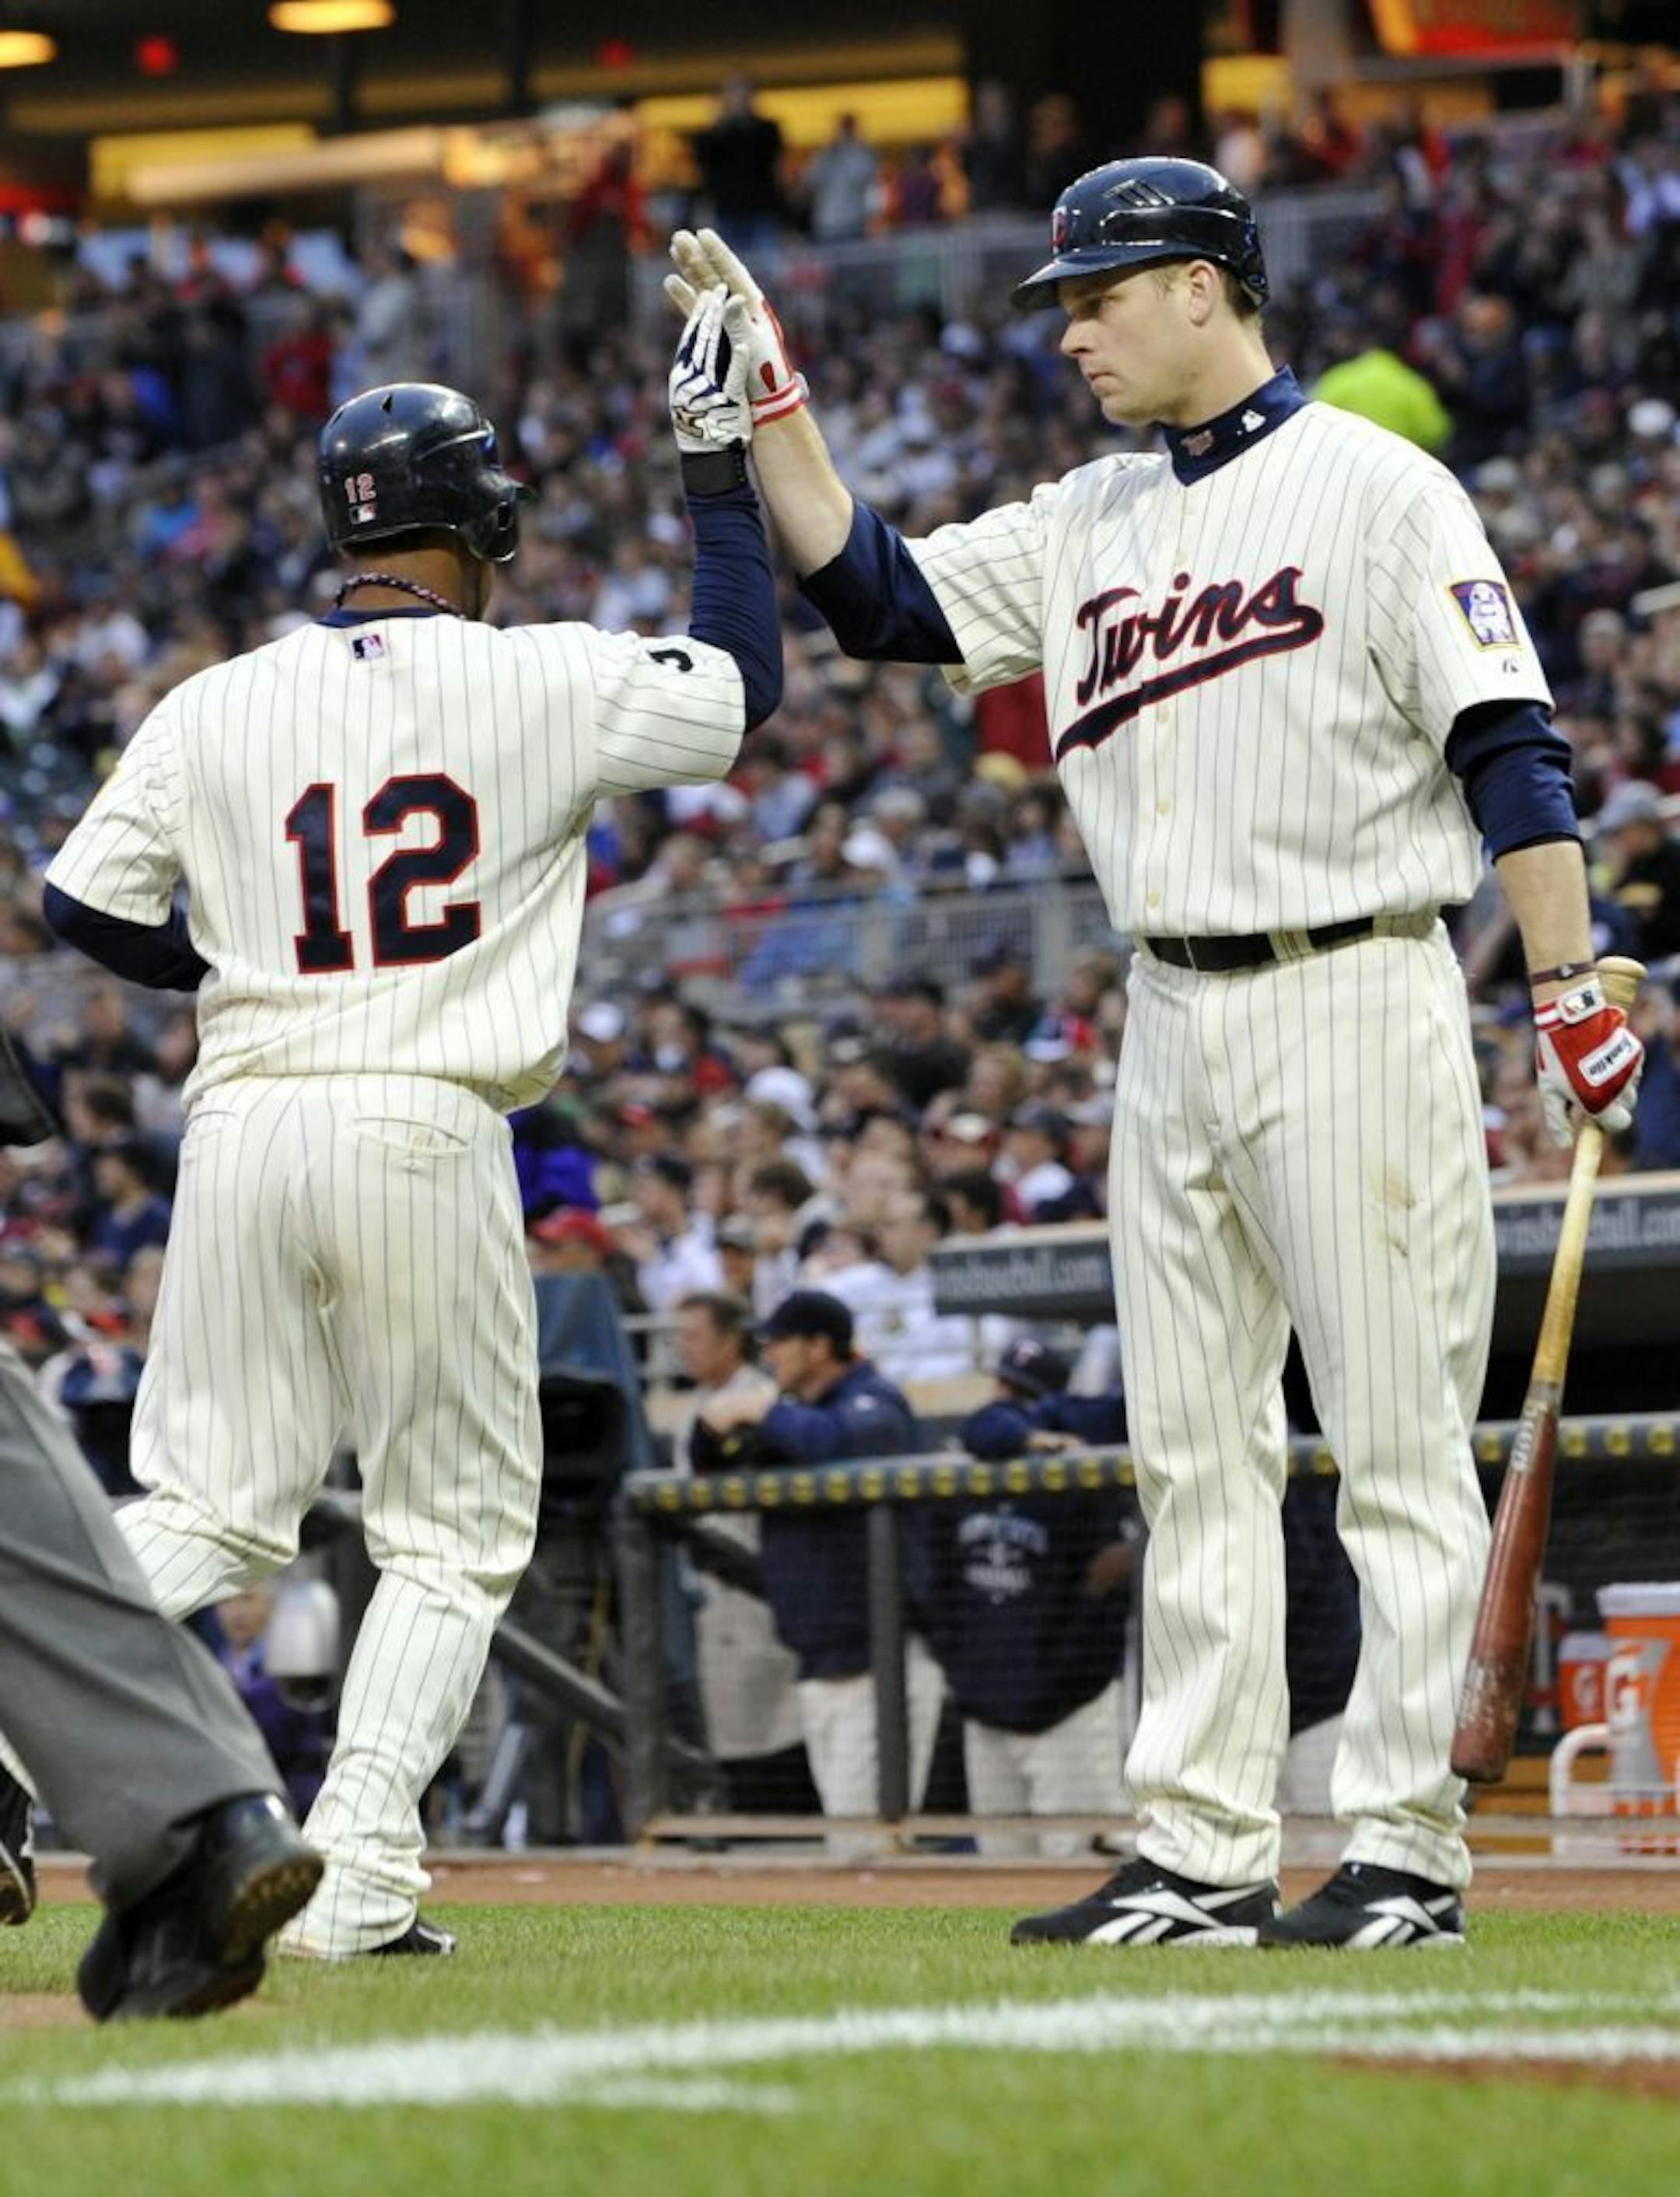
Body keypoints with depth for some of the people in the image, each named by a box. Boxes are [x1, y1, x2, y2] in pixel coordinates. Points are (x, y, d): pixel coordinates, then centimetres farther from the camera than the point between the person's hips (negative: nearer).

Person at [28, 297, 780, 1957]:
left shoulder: (219, 706, 6)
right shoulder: (540, 683, -1)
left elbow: (82, 901, 7)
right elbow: (743, 682, 12)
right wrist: (715, 457, 18)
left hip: (242, 1125, 3)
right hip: (426, 1133, -3)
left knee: (205, 1506, 11)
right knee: (455, 1525, 9)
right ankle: (358, 1876, -1)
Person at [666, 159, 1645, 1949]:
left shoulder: (1374, 490, -5)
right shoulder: (1089, 524, 15)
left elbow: (1507, 748, -10)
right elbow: (874, 597, 13)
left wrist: (1572, 995, -16)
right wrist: (770, 396, 6)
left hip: (1353, 1009, -7)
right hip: (1174, 1028, 7)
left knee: (1398, 1447, -4)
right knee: (1192, 1456, 7)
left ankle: (1406, 1847, -2)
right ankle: (1201, 1854, 10)